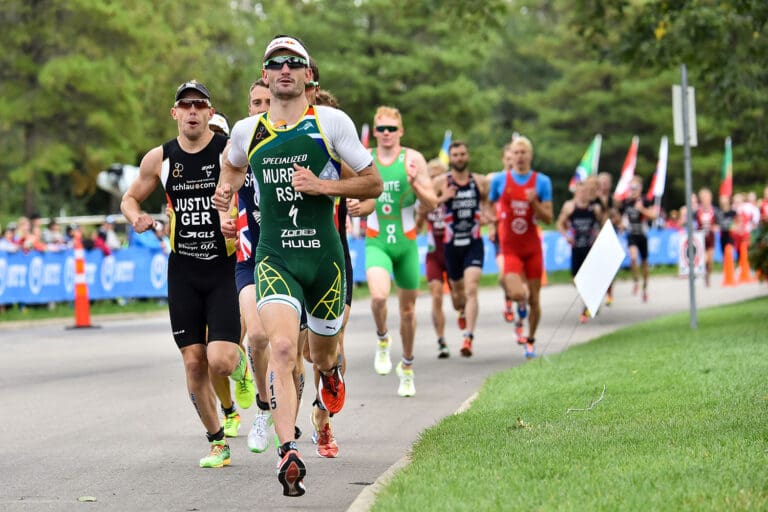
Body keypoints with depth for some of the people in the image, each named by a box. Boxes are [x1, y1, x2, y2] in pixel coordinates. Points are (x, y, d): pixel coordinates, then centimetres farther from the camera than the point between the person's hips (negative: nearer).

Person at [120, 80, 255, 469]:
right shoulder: (159, 159, 3)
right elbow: (130, 198, 18)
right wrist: (136, 216, -5)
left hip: (226, 269, -3)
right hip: (183, 272, 3)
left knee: (220, 361, -14)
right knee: (194, 363, 2)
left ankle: (242, 366, 23)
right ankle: (217, 441, 18)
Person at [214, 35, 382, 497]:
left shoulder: (331, 122, -2)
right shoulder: (246, 131, 6)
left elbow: (373, 184, 0)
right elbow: (232, 164, 31)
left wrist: (322, 185, -13)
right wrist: (226, 189, 11)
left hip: (325, 255, 0)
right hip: (274, 257, 0)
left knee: (322, 352, 17)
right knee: (283, 347, -23)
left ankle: (331, 371, 57)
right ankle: (289, 453, -29)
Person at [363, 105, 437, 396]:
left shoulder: (413, 159, -3)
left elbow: (432, 205, -4)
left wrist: (415, 184, -22)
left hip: (406, 243, 1)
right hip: (376, 243, -1)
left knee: (408, 308, 9)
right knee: (379, 296, -27)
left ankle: (407, 367, 29)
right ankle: (382, 340, 3)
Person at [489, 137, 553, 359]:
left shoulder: (542, 181, -1)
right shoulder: (500, 180, 1)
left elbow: (548, 219, -4)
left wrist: (535, 202, -19)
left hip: (532, 247, 1)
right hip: (509, 247, -1)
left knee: (534, 298, 5)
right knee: (518, 294, -21)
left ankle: (530, 341, 23)